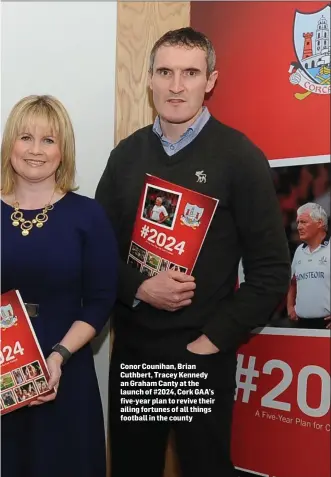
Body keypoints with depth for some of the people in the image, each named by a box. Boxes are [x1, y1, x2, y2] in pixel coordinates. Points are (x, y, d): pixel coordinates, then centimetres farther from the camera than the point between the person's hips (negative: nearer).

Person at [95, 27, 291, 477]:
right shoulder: (126, 154, 5)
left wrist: (212, 341, -12)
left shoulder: (240, 157, -7)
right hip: (131, 349, 4)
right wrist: (140, 288, -12)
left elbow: (271, 268, -8)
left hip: (203, 354, -3)